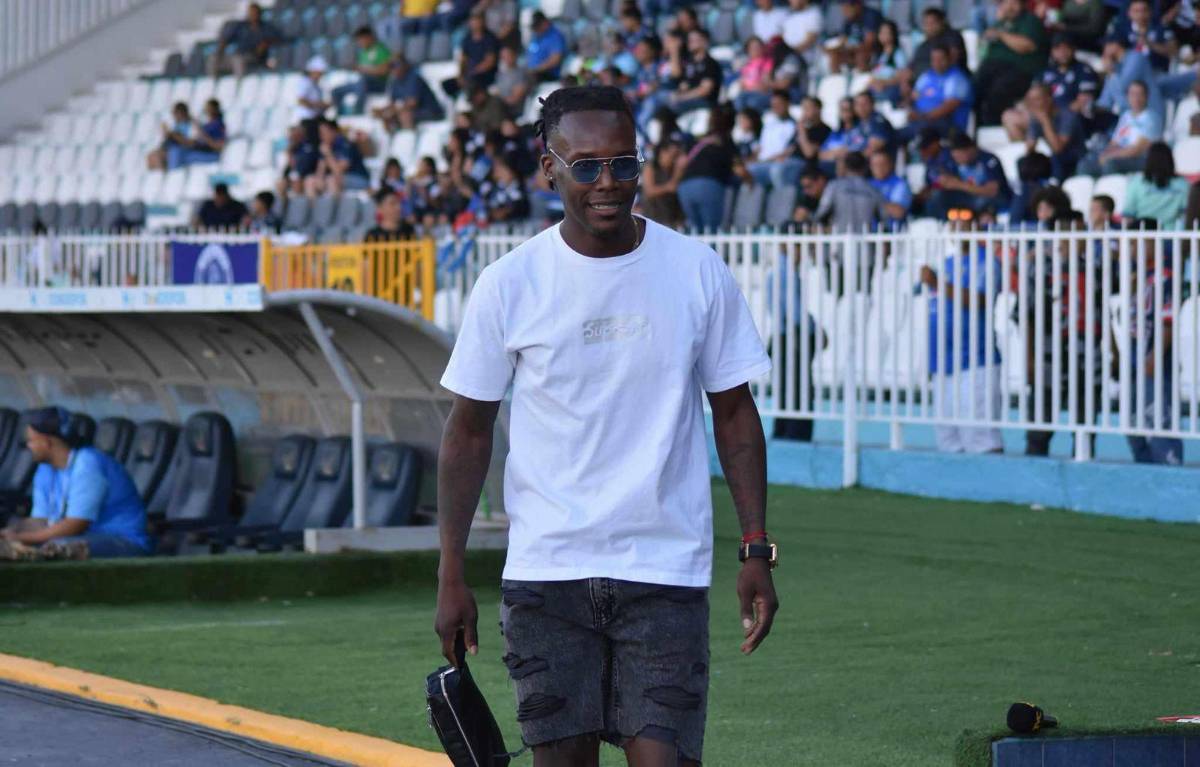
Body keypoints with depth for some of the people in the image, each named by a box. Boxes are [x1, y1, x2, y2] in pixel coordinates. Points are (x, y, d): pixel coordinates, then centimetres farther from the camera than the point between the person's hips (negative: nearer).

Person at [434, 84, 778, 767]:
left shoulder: (699, 273, 1)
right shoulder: (509, 286, -1)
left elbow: (735, 415, 8)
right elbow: (470, 431, 5)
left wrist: (756, 550, 0)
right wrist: (452, 573, 1)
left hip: (666, 574, 0)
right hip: (545, 574, 0)